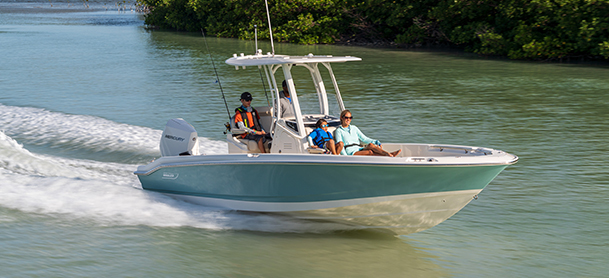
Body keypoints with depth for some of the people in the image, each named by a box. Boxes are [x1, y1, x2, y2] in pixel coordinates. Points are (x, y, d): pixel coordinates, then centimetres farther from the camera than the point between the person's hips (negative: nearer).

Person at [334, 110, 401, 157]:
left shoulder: (354, 128, 24)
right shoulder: (338, 131, 7)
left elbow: (364, 139, 21)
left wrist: (376, 142, 4)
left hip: (359, 150, 5)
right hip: (351, 153, -5)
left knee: (370, 145, -29)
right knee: (370, 152, -31)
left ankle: (389, 154, -48)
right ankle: (389, 155, -49)